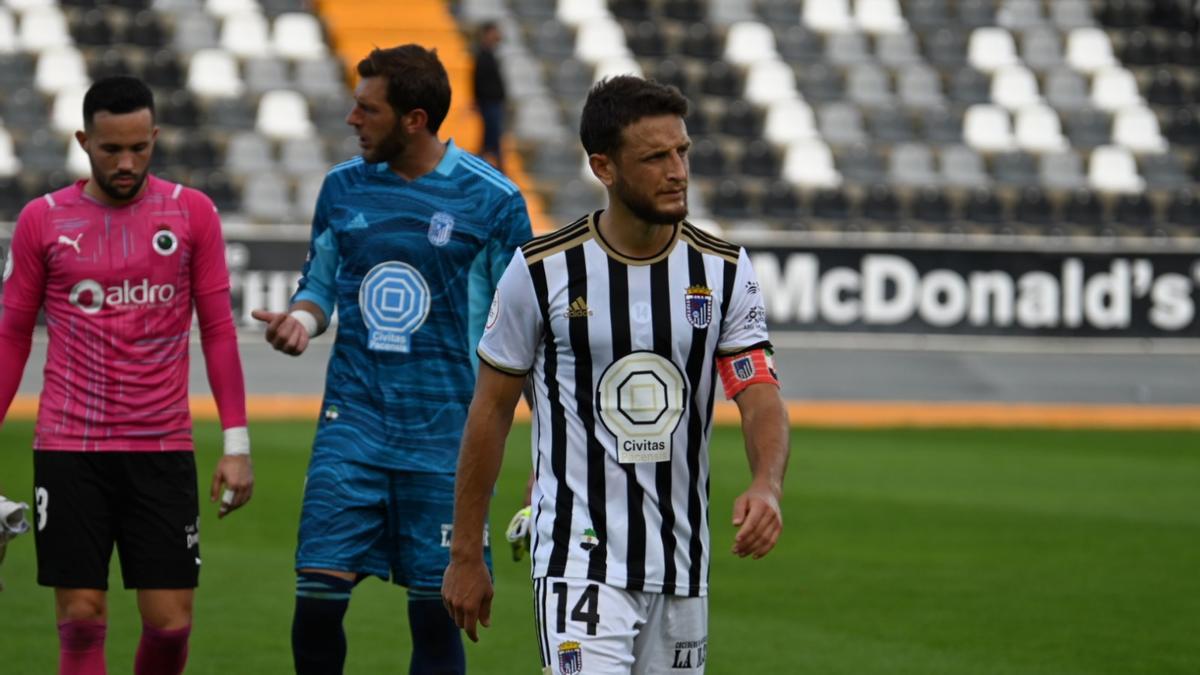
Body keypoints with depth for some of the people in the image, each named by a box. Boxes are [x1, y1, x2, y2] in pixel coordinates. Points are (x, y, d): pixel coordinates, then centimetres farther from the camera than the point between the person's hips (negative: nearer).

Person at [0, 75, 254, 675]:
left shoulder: (192, 214, 2)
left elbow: (218, 330, 5)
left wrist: (237, 443, 0)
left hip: (163, 448, 1)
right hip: (68, 447, 0)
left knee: (170, 624, -1)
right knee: (81, 621, -4)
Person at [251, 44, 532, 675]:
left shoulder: (492, 200, -5)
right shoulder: (342, 187, 7)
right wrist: (300, 319, -7)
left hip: (445, 436, -3)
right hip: (352, 426, 3)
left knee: (435, 615, 2)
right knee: (317, 595, -7)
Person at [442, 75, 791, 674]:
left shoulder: (724, 271, 1)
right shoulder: (542, 270, -7)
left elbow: (761, 396, -6)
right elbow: (491, 410, 1)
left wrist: (766, 487, -28)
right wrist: (465, 555, 3)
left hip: (682, 563, 4)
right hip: (579, 557, -4)